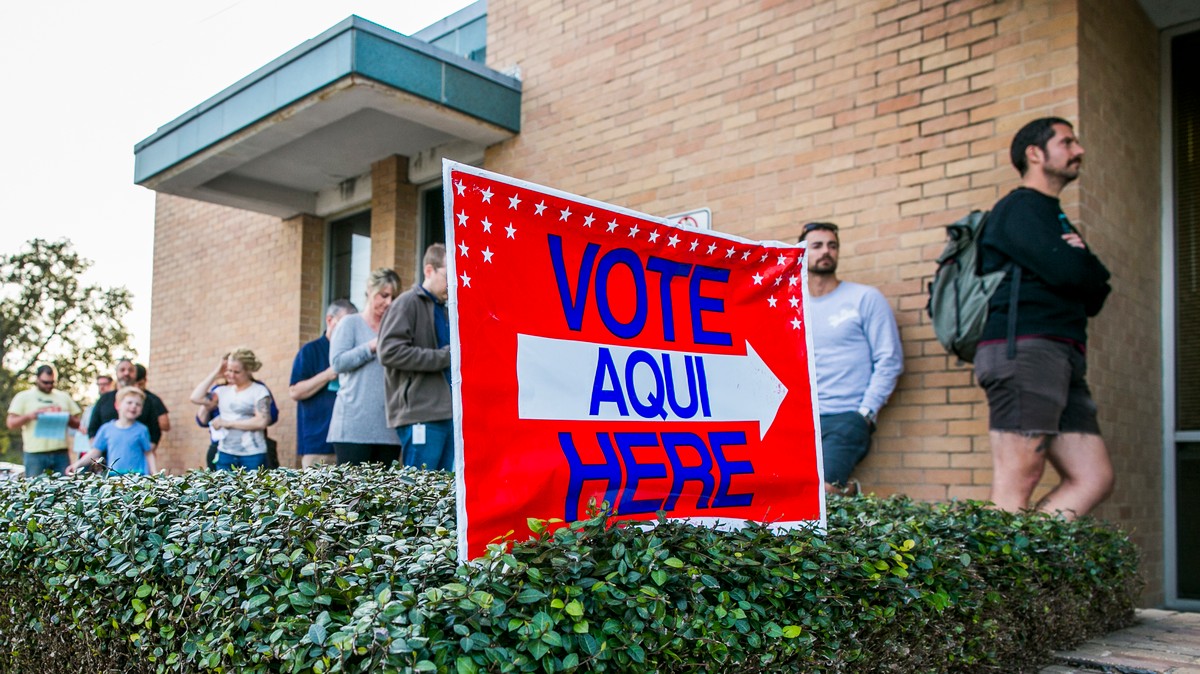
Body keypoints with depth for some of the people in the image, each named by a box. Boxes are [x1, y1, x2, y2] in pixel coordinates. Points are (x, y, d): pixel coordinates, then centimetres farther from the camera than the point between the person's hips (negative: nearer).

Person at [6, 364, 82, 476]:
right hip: (34, 453, -2)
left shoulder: (64, 397, 18)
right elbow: (11, 424, 3)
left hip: (61, 452, 2)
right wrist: (28, 416, -14)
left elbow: (77, 424, 17)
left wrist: (68, 419, -5)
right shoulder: (23, 397, 9)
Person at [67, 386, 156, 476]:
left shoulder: (141, 430, 3)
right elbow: (95, 452, 13)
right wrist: (78, 464, 1)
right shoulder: (106, 429, 8)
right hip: (112, 477, 1)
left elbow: (148, 454, 8)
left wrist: (154, 474, -1)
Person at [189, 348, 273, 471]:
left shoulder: (259, 391, -3)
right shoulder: (223, 391, 14)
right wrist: (216, 373, 7)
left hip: (252, 455, -5)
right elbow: (196, 397, 4)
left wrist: (229, 423, -9)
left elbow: (262, 422, -13)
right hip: (225, 454, 5)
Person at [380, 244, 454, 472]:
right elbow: (390, 352, -15)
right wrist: (445, 356, -15)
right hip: (420, 414, -8)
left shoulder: (444, 310, 23)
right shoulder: (407, 303, -2)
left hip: (447, 413, 8)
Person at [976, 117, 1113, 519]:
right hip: (1024, 350, -9)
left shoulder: (1053, 218, 30)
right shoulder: (1020, 207, 1)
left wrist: (1081, 264, 2)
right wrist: (1087, 263, 8)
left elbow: (1093, 297, 23)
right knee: (1017, 483, -13)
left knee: (1094, 478, 0)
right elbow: (1067, 271, -15)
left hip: (1060, 359, 9)